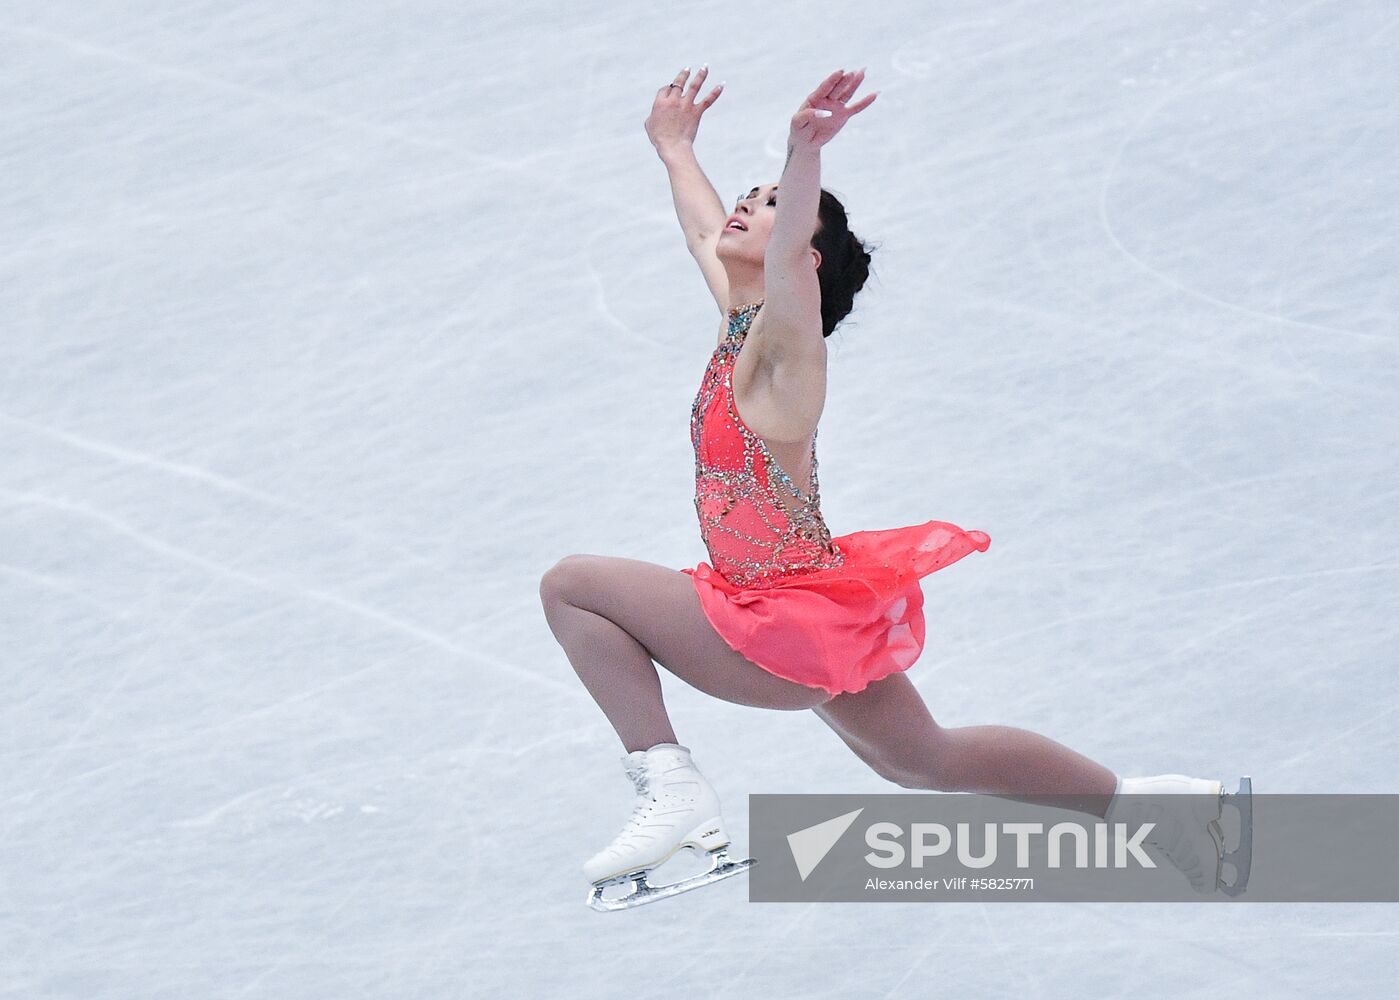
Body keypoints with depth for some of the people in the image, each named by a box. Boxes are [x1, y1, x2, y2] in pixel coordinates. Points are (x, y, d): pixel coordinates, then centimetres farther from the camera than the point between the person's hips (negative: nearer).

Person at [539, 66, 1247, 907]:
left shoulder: (784, 343, -18)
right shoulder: (741, 318, 5)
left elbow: (787, 262, -42)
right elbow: (705, 233, 27)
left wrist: (806, 155, -59)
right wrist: (674, 147, 44)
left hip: (787, 630, -10)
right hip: (822, 619, 10)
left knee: (571, 586, -7)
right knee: (920, 759, 25)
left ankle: (673, 790, -14)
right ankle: (1148, 802, 33)